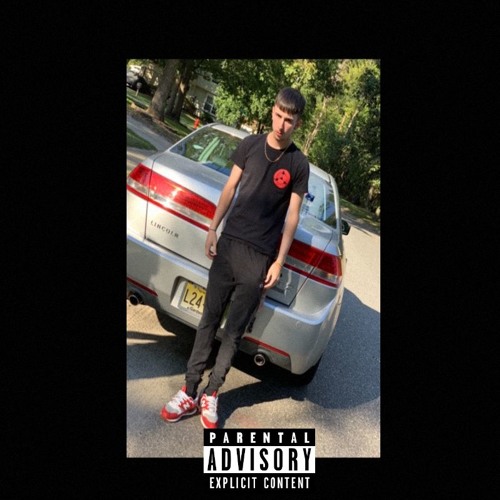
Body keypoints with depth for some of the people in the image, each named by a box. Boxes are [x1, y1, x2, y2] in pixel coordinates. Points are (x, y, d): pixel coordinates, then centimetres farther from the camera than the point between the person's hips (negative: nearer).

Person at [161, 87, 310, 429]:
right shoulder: (250, 144, 8)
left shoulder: (299, 164, 0)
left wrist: (279, 262, -4)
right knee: (210, 319, 6)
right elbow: (231, 188, 12)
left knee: (234, 330, 4)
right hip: (230, 243, 3)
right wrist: (213, 229, 7)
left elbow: (292, 216, 0)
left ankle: (211, 393, 21)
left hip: (261, 256, -2)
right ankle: (190, 392, 16)